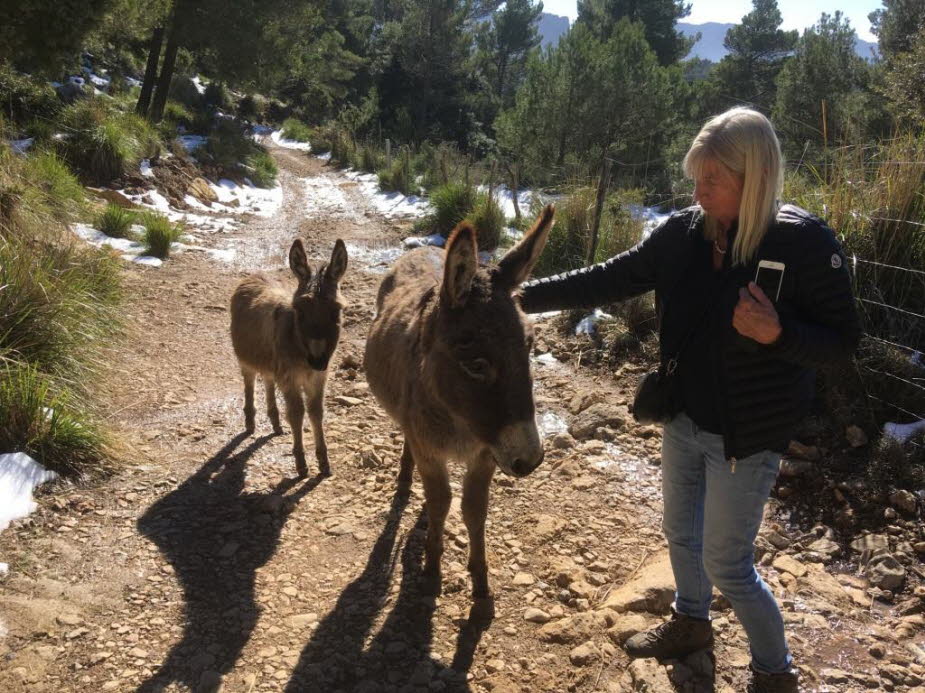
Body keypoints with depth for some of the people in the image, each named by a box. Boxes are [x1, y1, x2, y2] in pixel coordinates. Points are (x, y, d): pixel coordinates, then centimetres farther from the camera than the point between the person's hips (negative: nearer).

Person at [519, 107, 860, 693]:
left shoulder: (806, 243, -20)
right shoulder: (684, 233, -6)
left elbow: (843, 341, -14)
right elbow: (606, 282, -2)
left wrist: (777, 334, -33)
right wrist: (521, 297, -6)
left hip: (748, 436, -5)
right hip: (684, 420, 6)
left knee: (726, 564, 5)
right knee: (681, 534, 23)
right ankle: (691, 622, 52)